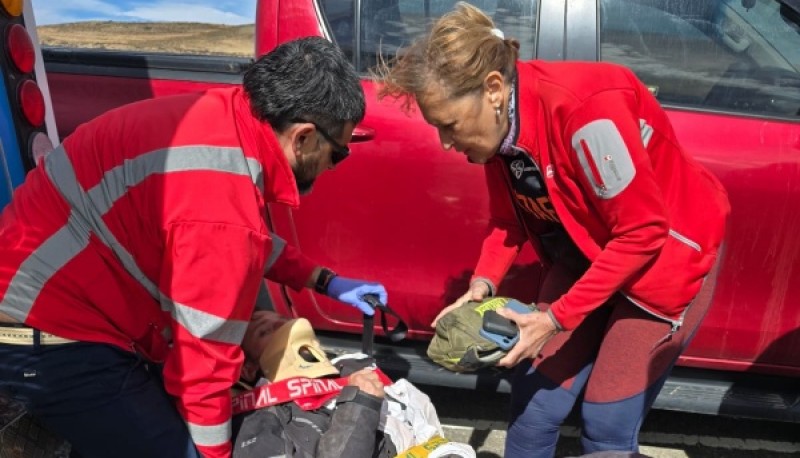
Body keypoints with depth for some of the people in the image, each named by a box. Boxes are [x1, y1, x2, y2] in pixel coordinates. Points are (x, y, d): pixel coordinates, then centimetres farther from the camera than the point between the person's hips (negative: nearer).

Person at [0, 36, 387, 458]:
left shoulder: (228, 116, -5)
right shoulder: (224, 214, -32)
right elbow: (203, 362, -19)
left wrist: (325, 281, 11)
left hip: (57, 301, 9)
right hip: (49, 338, -9)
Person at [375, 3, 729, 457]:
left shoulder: (586, 108, -34)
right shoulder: (496, 124, -12)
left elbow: (643, 232, -27)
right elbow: (510, 215, 1)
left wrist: (557, 318, -26)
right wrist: (484, 283, -16)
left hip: (666, 254, -6)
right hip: (587, 255, 6)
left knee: (608, 419, -3)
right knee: (537, 396, 5)